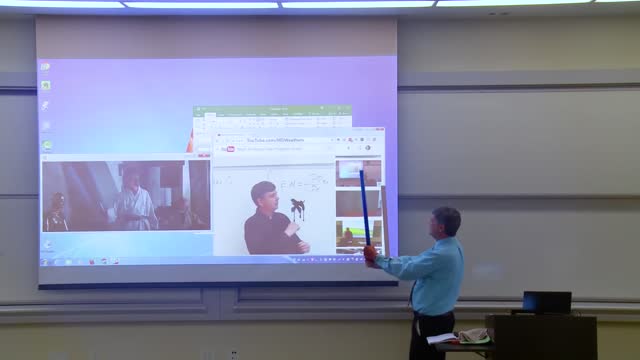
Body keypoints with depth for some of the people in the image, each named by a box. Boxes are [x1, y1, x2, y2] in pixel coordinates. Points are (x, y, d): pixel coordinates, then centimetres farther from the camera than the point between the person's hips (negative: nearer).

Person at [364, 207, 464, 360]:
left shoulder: (442, 254, -27)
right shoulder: (450, 246, 5)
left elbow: (406, 270, -22)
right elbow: (414, 261, 7)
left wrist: (377, 258, -10)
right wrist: (380, 263, 4)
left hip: (430, 320, -9)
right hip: (439, 317, 9)